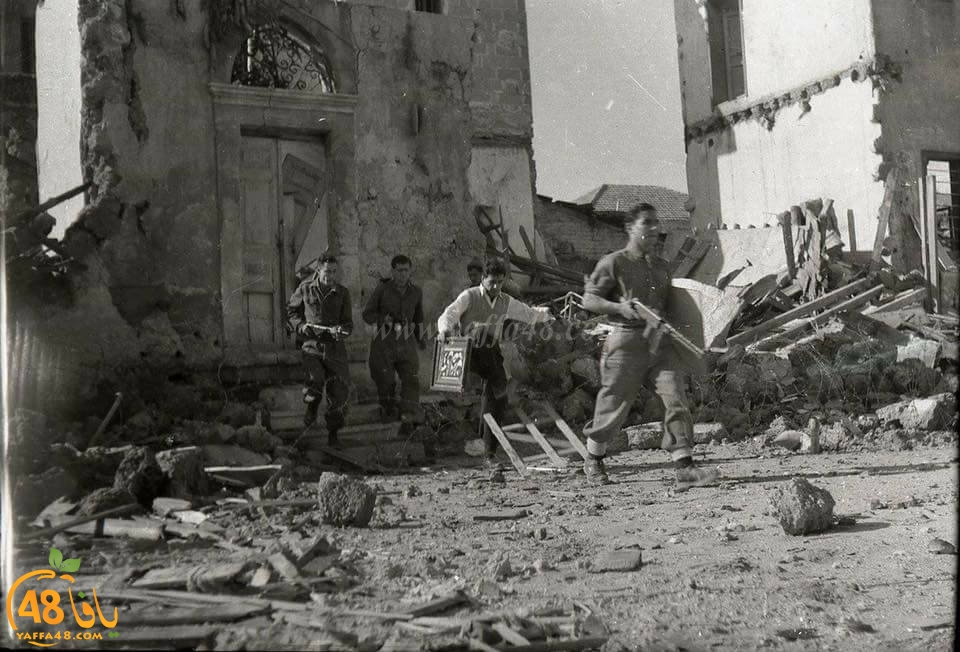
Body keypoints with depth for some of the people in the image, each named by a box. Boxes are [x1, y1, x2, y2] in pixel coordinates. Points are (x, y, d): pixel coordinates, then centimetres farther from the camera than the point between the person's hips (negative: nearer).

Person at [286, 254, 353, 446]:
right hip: (311, 345, -2)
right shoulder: (305, 288, 1)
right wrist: (300, 326, -5)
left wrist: (342, 330, -18)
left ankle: (333, 431, 22)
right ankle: (312, 406, 12)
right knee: (314, 381, -24)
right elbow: (290, 311, 14)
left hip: (335, 347, 2)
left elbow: (348, 323, 5)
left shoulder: (342, 293, 4)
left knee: (339, 392, 1)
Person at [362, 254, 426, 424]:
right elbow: (367, 313, 1)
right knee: (385, 380, 3)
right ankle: (388, 411, 21)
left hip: (407, 342, 2)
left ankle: (410, 413, -7)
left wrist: (420, 338, 26)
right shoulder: (382, 289, -1)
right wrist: (383, 318, -17)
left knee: (411, 377, -9)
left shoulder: (416, 292, 10)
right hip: (384, 341, -2)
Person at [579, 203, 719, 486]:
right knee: (613, 405, 6)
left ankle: (684, 466, -4)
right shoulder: (614, 263, -3)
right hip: (627, 342, -5)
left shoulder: (661, 266, 16)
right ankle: (593, 461, 28)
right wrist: (619, 307, -19)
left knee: (676, 399, -8)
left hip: (660, 342, 5)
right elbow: (588, 300, -5)